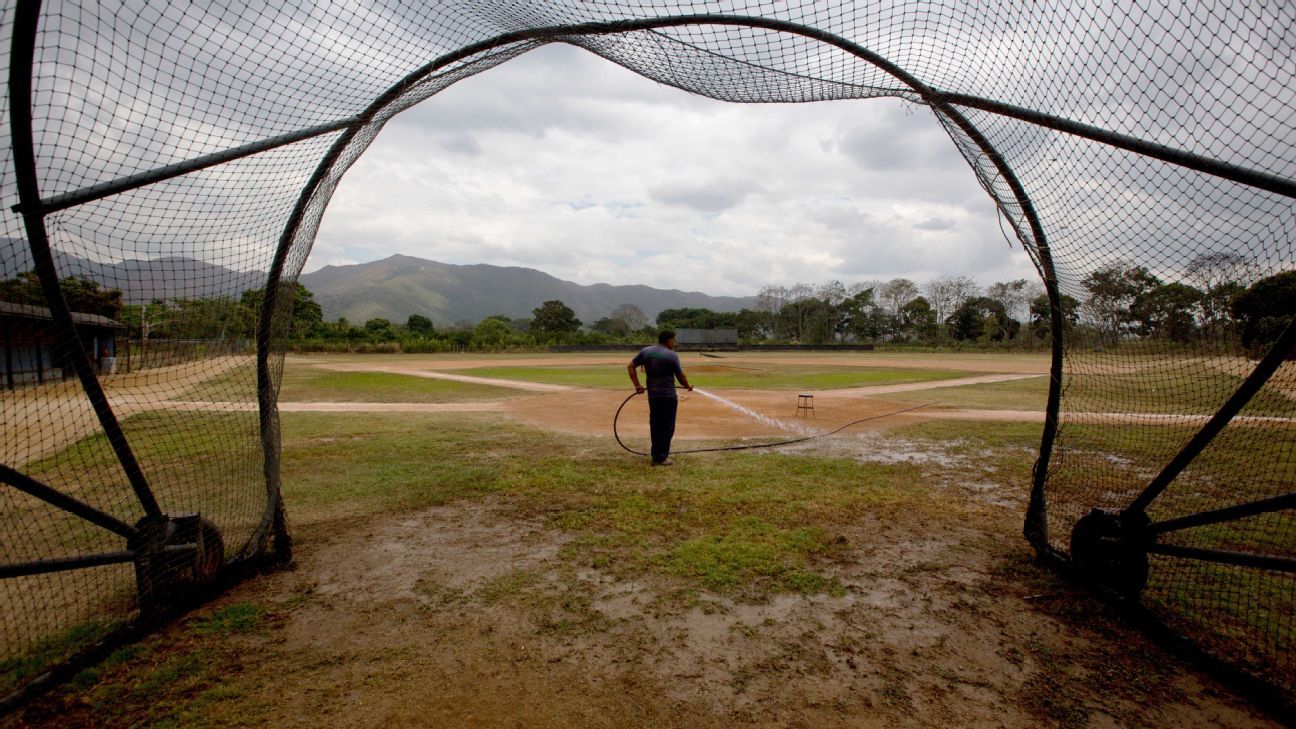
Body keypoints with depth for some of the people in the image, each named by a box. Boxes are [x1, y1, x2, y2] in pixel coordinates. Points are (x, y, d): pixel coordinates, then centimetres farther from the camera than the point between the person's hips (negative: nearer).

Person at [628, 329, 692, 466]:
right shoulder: (672, 355, -10)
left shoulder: (645, 351, 5)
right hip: (668, 396, -6)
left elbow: (630, 366, 5)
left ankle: (655, 455, 21)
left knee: (655, 426, 15)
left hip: (652, 395, 6)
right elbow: (681, 376, -6)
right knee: (667, 427, 4)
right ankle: (661, 457, 6)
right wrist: (688, 386, 12)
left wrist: (637, 385, 6)